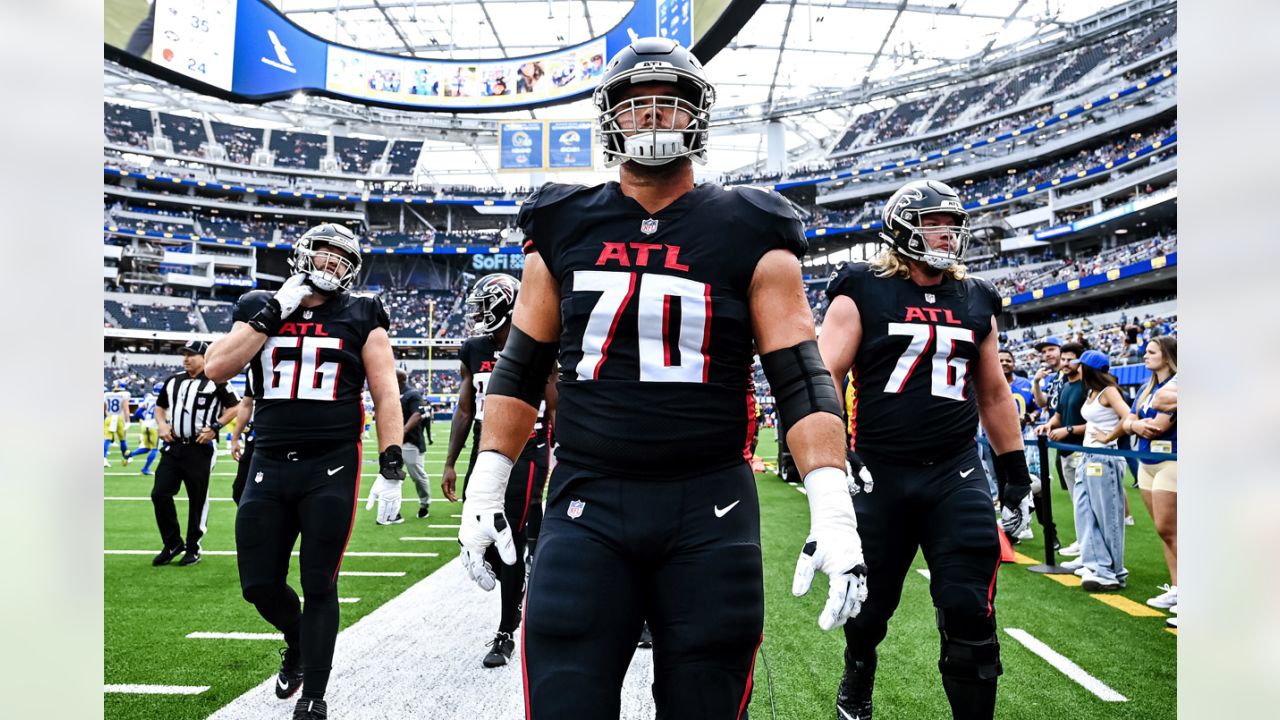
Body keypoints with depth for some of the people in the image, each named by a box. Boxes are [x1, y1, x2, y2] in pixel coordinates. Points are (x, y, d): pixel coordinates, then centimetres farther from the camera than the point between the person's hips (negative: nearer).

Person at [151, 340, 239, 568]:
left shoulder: (215, 382, -6)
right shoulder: (173, 381, 12)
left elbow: (234, 407, -3)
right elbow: (160, 406, 23)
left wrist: (215, 427, -13)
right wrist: (161, 425, 5)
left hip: (200, 449, -5)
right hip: (173, 447, 6)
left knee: (197, 500, 3)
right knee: (160, 494, 1)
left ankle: (193, 548, 16)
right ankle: (173, 544, 18)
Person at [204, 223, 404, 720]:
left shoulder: (361, 317, 1)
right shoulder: (262, 310, 10)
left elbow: (386, 395, -3)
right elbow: (217, 369, -4)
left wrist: (391, 470, -11)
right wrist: (274, 312, -8)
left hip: (332, 468, -3)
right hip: (269, 466, 3)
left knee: (318, 587, 3)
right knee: (259, 586, 9)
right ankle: (298, 643, 41)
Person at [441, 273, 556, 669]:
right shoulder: (474, 352, 7)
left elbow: (556, 413, -5)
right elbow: (464, 412, 13)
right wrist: (450, 465, 11)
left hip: (524, 457, -5)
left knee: (510, 543, -4)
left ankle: (506, 634, 11)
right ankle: (517, 590, 38)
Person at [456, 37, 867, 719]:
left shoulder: (748, 233, 2)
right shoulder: (564, 227, 8)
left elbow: (801, 378, -2)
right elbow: (520, 369, 13)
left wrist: (832, 510, -12)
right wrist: (484, 487, 10)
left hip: (710, 511, 0)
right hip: (585, 506, 1)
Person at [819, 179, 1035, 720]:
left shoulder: (976, 301, 10)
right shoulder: (863, 293, -3)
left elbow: (994, 395, 18)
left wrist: (1015, 473, 16)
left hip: (956, 475, 3)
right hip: (877, 473, -2)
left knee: (970, 617, -2)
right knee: (868, 608, 14)